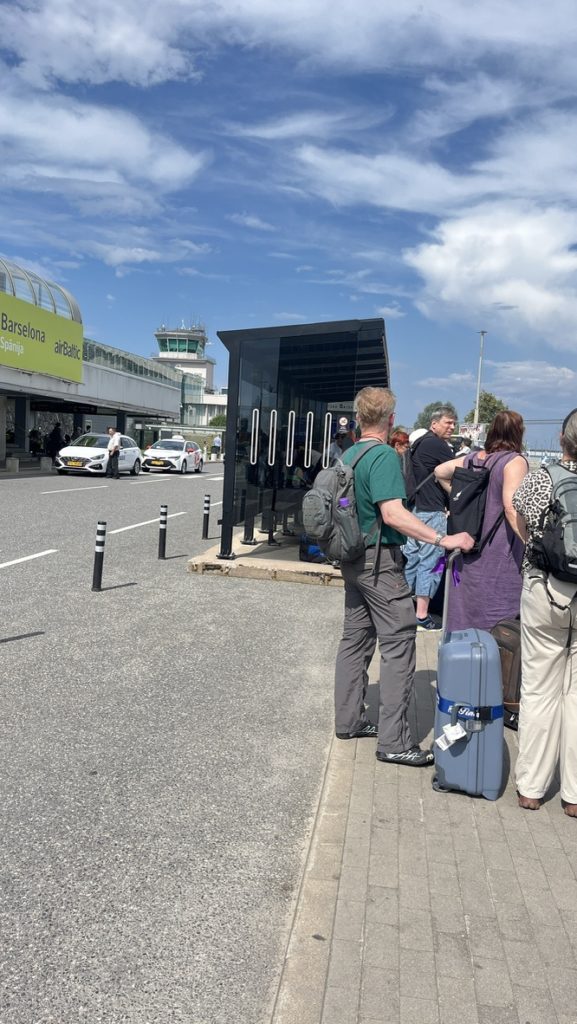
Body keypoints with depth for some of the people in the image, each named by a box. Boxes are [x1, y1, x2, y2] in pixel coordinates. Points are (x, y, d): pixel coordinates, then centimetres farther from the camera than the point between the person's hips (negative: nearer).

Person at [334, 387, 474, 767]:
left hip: (354, 560, 9)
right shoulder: (384, 455, -17)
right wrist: (444, 540, -26)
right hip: (381, 561, -9)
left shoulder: (348, 454, 10)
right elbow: (393, 515, -26)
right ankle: (393, 741, -1)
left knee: (356, 639, 15)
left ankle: (349, 720, 25)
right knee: (399, 645, -4)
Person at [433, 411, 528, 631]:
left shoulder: (473, 458, 9)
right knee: (499, 623, -2)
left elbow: (439, 471, 21)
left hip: (469, 549, 7)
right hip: (500, 553, -7)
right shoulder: (515, 461, -12)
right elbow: (511, 508, -23)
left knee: (467, 613, 15)